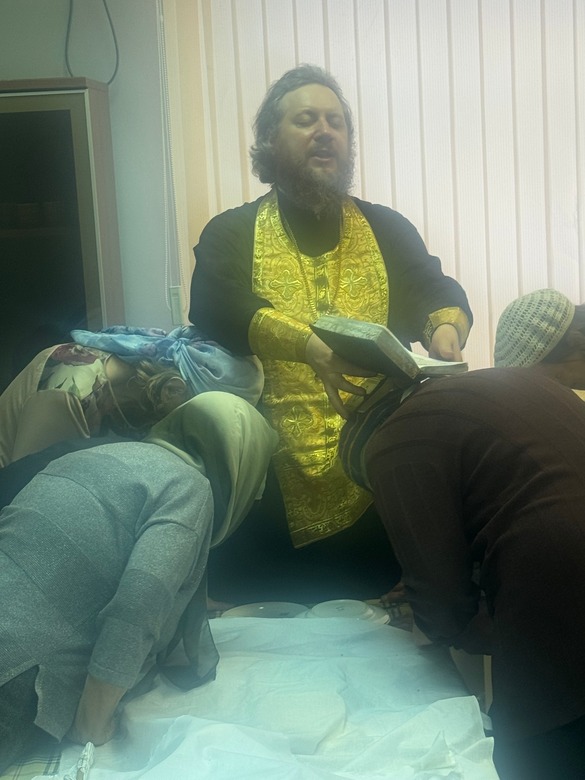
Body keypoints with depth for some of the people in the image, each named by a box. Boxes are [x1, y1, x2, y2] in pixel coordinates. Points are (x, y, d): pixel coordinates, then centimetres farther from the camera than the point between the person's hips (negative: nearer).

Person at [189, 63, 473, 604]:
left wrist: (446, 327, -23)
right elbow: (217, 312, -13)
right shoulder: (231, 234, 5)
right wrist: (309, 346, -32)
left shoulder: (387, 229, 15)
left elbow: (438, 292, 4)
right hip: (273, 486, -2)